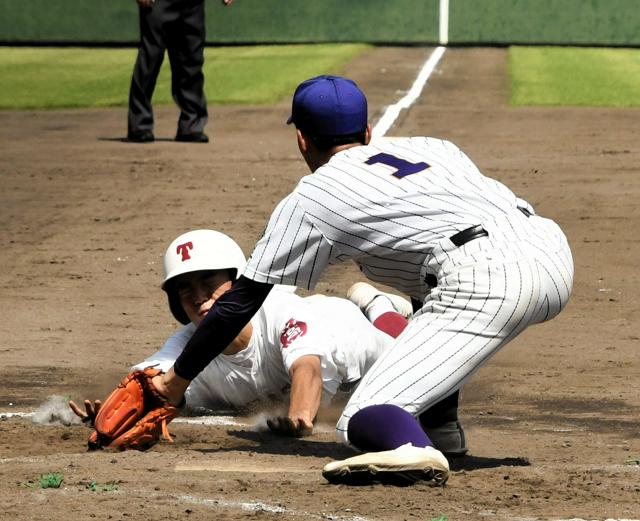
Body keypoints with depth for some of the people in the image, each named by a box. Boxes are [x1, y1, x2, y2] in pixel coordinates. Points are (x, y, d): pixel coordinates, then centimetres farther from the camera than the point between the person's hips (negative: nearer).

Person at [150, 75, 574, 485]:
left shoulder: (309, 200, 16)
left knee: (363, 423, -7)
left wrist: (176, 381, 26)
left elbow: (243, 302, 17)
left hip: (487, 283, -7)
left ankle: (409, 447, -43)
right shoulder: (433, 148, 30)